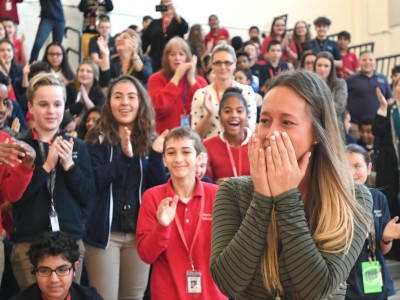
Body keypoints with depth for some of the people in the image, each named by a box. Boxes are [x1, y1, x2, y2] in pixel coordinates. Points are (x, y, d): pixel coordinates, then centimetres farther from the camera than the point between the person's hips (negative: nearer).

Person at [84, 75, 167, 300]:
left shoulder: (150, 141, 6)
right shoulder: (97, 139, -2)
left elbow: (159, 189, 1)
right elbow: (90, 184, -14)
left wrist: (156, 154, -13)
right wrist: (124, 156, -23)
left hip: (140, 232, 3)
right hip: (105, 232, -3)